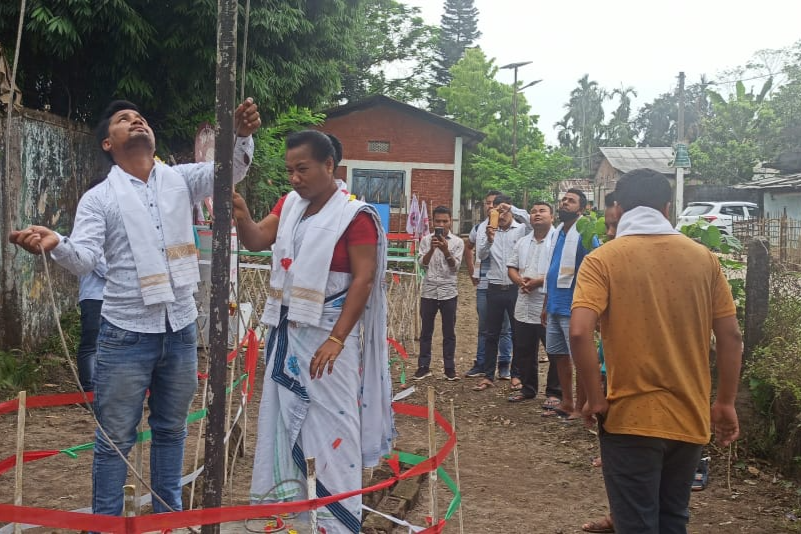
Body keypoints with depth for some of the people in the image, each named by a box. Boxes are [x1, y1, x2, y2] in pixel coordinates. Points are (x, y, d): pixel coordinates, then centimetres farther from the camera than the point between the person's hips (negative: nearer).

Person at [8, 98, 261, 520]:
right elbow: (84, 259, -15)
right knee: (116, 437, 6)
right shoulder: (99, 198, -3)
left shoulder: (180, 179, 6)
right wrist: (56, 244, -37)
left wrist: (242, 135, -27)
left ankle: (168, 516, 34)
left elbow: (229, 172, -7)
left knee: (171, 430, 18)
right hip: (127, 335, -3)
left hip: (180, 330, 3)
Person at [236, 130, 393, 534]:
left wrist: (336, 340, -20)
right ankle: (281, 499, 31)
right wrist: (241, 216, -20)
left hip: (327, 334, -7)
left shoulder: (355, 215, -12)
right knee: (280, 417, 14)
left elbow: (363, 280, -15)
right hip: (287, 330, 7)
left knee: (331, 423, 1)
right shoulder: (290, 204, 8)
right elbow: (257, 241, 2)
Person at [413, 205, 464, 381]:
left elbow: (455, 267, -8)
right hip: (428, 291, 1)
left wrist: (445, 250, -25)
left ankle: (450, 368, 13)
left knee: (449, 332, 5)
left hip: (448, 292, -1)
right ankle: (423, 366, 15)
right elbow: (423, 263, -6)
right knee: (426, 331, 7)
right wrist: (432, 249, -23)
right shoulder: (426, 240, 3)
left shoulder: (457, 242, 0)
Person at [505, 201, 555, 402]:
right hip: (525, 305, 7)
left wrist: (539, 281, -20)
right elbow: (512, 267, 16)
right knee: (523, 351, 15)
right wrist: (519, 280, -5)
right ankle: (527, 388, 28)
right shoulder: (522, 242, 15)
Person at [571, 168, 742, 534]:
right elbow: (731, 336, 4)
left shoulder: (603, 259, -7)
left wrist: (596, 400, -9)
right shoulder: (703, 258, 3)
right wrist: (725, 403, 12)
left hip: (631, 417, -4)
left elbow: (580, 332, -20)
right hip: (689, 417, 4)